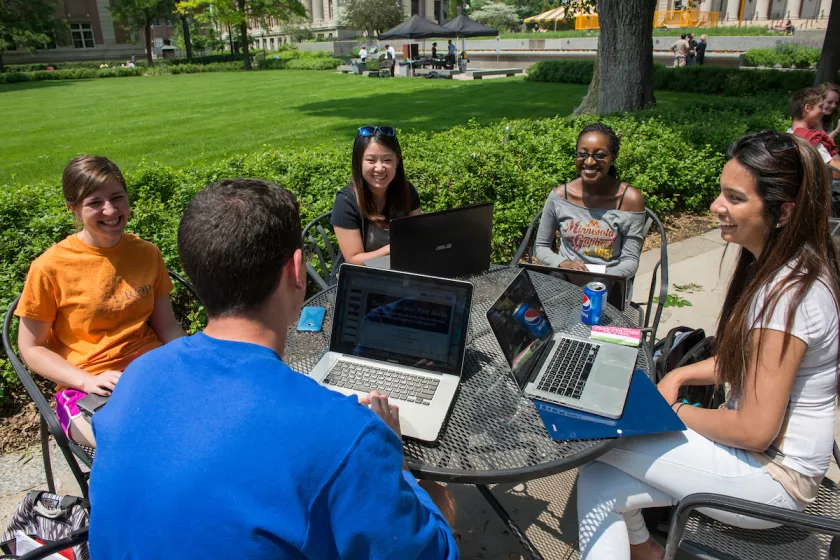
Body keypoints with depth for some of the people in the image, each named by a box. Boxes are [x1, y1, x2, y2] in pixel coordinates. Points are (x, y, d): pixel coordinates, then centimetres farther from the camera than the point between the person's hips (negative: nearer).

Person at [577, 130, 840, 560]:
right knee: (601, 482, -5)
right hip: (765, 455, 8)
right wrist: (679, 376, 1)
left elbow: (754, 430, -25)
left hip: (773, 476, -8)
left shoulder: (787, 292, -27)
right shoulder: (775, 265, 3)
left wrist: (675, 411, -10)